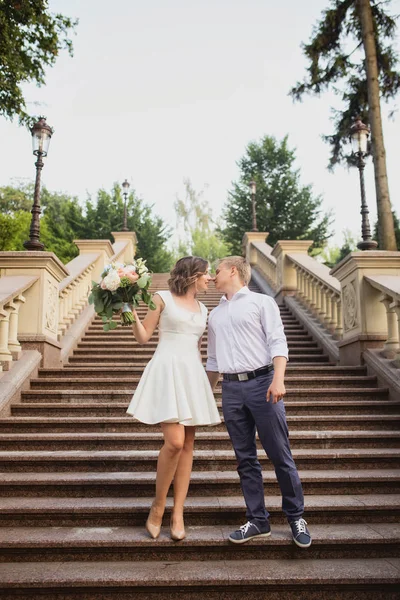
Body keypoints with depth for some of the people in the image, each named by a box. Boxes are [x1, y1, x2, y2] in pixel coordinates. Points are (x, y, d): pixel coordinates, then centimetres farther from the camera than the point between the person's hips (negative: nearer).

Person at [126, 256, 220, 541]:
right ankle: (158, 505, 6)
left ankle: (178, 515, 11)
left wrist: (207, 381, 20)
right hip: (167, 371, -6)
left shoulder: (202, 309, 18)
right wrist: (131, 312, -12)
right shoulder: (163, 299, 3)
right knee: (175, 442, -17)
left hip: (193, 373, 6)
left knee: (187, 445, 3)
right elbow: (143, 337, 1)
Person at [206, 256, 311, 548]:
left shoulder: (262, 302, 3)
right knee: (245, 459, 8)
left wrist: (278, 379, -20)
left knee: (280, 455, 1)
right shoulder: (215, 315, 19)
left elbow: (277, 342, -6)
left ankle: (296, 517, 18)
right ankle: (258, 521, 19)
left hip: (261, 383, -5)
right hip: (231, 389, 5)